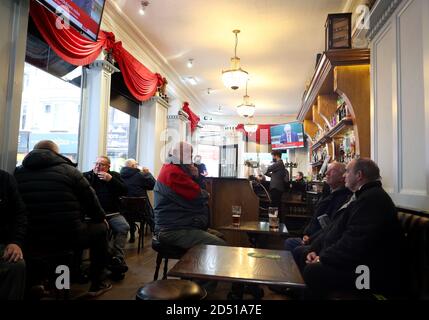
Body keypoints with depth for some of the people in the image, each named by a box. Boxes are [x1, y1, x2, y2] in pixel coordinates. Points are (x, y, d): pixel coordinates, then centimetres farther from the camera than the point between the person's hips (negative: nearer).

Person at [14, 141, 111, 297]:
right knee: (100, 228, 20)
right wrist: (101, 218, 18)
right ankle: (96, 284, 24)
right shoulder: (68, 170, -4)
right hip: (66, 237, -5)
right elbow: (91, 201, -1)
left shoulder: (17, 173, 6)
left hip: (30, 240, 5)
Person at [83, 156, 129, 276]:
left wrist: (111, 180, -8)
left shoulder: (115, 175, 15)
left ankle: (118, 259, -16)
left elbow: (125, 191, 2)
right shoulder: (87, 176, 13)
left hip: (113, 213, 2)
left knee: (124, 227, -25)